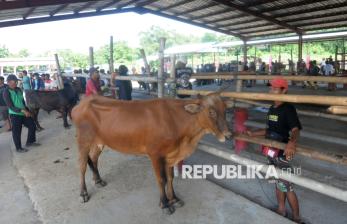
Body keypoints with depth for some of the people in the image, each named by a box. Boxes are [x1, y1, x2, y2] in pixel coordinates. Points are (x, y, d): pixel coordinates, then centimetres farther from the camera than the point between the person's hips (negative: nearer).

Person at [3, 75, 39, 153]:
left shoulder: (18, 89, 6)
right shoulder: (6, 92, -13)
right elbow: (10, 106, -19)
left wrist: (26, 110, 10)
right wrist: (22, 110, -27)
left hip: (24, 113, 7)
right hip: (15, 115, -7)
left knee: (32, 126, 11)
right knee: (17, 132, 3)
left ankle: (30, 142, 29)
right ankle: (19, 148, 20)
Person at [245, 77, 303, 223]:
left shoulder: (288, 109, -17)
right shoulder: (272, 109, 8)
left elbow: (295, 129, -31)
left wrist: (292, 142, -51)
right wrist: (252, 134, 19)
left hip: (282, 153, -8)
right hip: (271, 152, 8)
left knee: (286, 186, 2)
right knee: (278, 183, 20)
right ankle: (281, 210, 38)